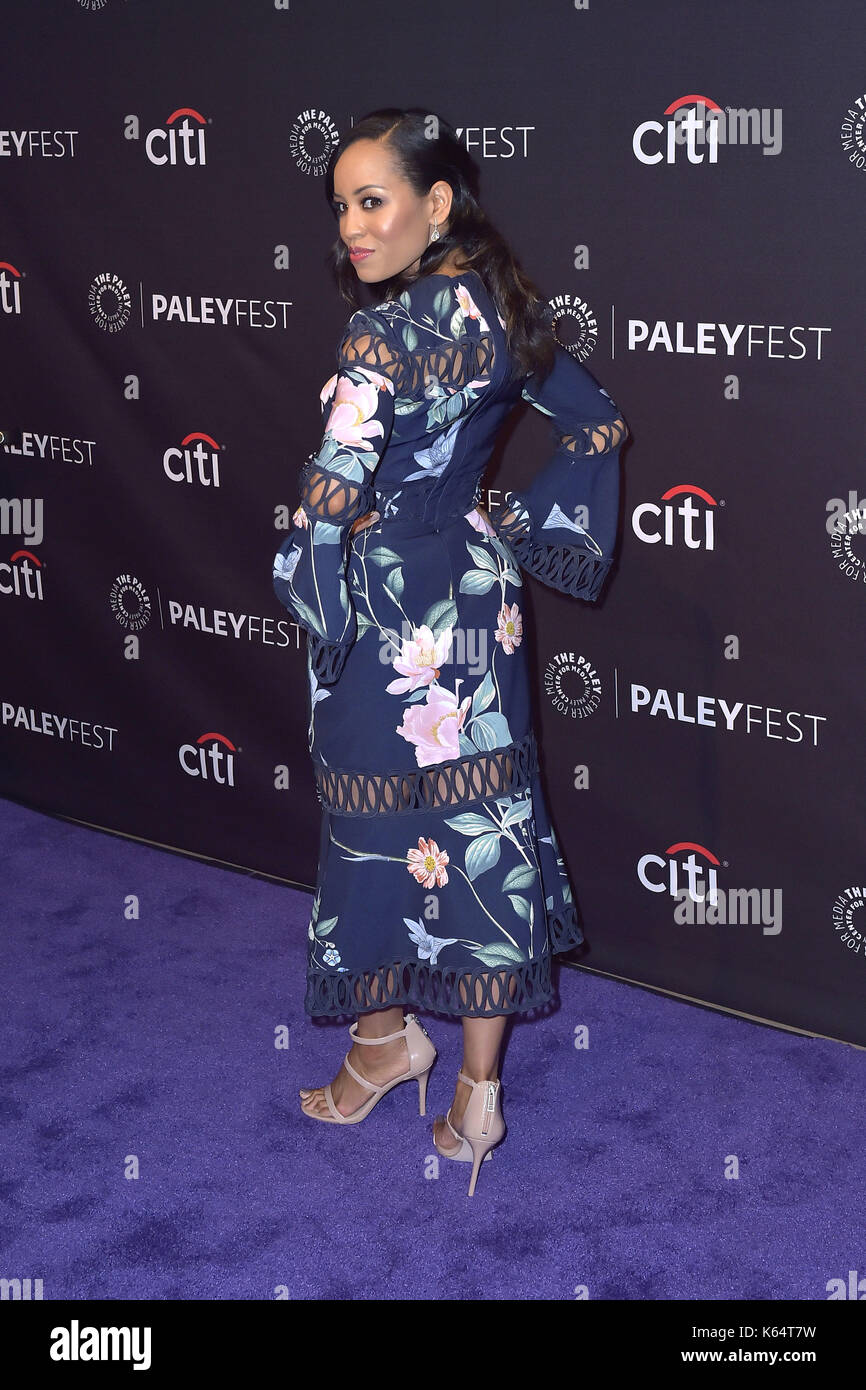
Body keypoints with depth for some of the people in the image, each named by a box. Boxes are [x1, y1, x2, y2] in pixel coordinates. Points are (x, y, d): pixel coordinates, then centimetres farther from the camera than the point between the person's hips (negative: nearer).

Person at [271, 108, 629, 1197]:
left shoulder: (385, 335, -22)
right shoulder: (498, 303, 1)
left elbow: (329, 498, -28)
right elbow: (599, 424, 11)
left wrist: (315, 599, -10)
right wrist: (511, 525, 12)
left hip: (391, 611, -8)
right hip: (477, 590, 8)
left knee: (381, 823, 12)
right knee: (482, 817, 12)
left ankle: (391, 1034, 33)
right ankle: (477, 1086, 24)